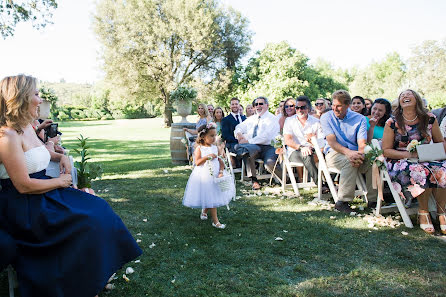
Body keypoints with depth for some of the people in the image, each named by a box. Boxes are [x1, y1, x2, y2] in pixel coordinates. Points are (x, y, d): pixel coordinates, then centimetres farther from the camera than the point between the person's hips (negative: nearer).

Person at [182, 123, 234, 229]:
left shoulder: (215, 148, 4)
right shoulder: (199, 148, -9)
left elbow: (220, 161, 3)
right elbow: (197, 162, -16)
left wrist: (221, 172, -11)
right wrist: (207, 157, -27)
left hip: (216, 175, 5)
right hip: (204, 176, -5)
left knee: (215, 196, 14)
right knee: (211, 199, -1)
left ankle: (204, 211, 41)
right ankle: (215, 221, 8)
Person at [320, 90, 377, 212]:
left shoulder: (359, 119, 3)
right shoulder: (326, 117, 0)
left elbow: (362, 144, -7)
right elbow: (332, 142, -12)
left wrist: (359, 155, -32)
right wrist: (348, 152, -30)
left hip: (354, 153, 3)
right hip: (333, 153, -2)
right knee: (349, 162, -35)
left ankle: (373, 200, -12)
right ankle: (343, 201, -31)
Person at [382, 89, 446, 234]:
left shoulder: (429, 118, 7)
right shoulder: (392, 122, -1)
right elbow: (386, 150, -3)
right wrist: (409, 154, -16)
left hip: (427, 159, 3)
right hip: (400, 161, -3)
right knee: (423, 172, -33)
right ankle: (423, 211, -12)